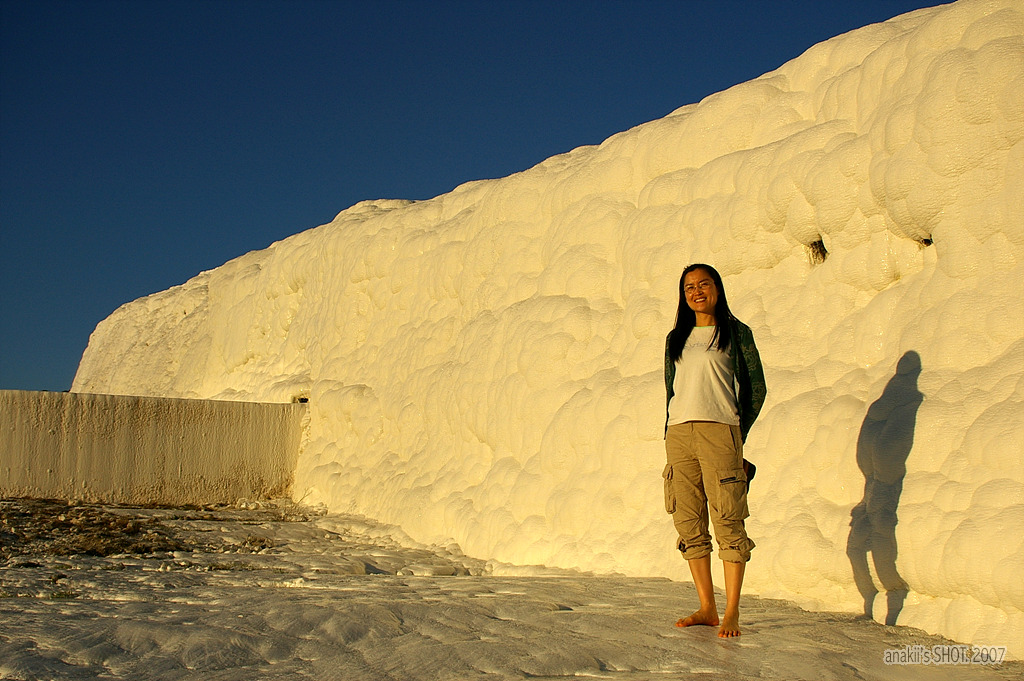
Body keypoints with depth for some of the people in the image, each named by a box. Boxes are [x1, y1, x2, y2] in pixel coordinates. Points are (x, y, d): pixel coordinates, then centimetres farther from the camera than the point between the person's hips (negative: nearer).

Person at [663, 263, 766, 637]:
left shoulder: (735, 332, 6)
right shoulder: (676, 339, 19)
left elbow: (756, 387, 6)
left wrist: (738, 434, 4)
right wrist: (671, 435, 9)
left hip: (719, 431, -5)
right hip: (678, 434, 5)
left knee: (727, 521, -8)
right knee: (689, 523, 4)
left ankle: (731, 613, -4)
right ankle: (707, 608, 11)